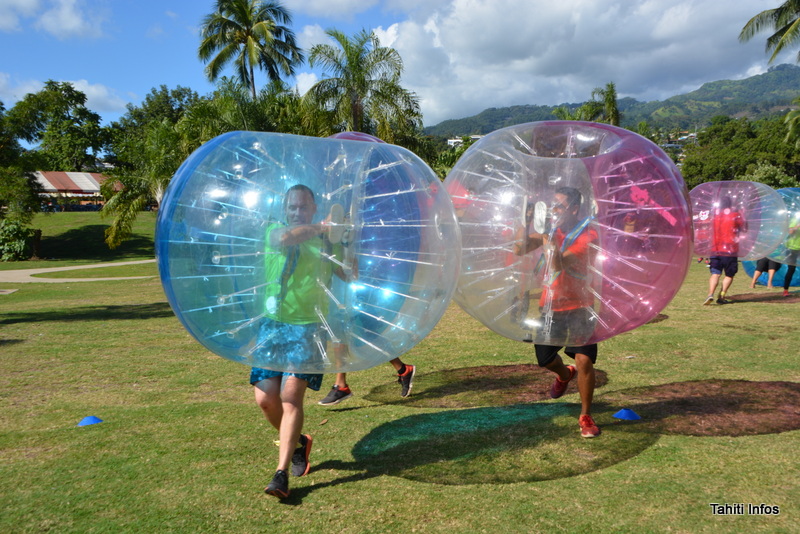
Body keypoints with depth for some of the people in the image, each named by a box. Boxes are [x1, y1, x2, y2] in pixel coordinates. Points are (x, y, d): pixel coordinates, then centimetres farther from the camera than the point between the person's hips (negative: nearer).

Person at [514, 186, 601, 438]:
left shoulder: (587, 235, -16)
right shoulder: (550, 229, 1)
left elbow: (558, 265, -28)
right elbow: (519, 250, -10)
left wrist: (549, 241, -33)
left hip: (579, 307, -5)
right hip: (550, 306, 5)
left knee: (584, 361, -15)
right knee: (545, 359, 16)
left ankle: (586, 416, 4)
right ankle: (564, 374, 53)